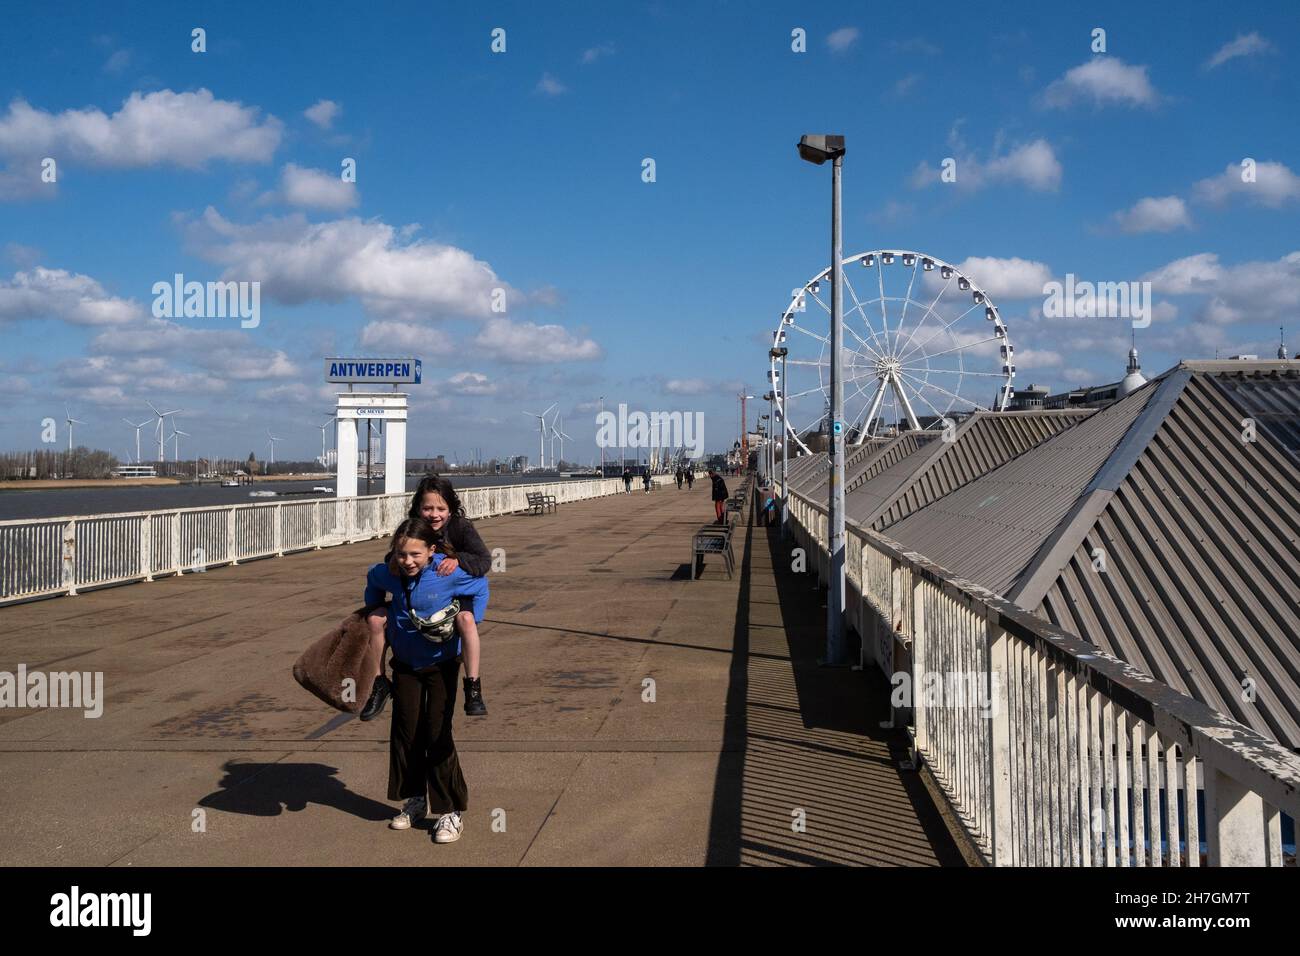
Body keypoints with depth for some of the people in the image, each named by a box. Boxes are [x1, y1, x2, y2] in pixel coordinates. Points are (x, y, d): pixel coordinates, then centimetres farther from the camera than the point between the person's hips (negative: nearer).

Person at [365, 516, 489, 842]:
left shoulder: (449, 573, -25)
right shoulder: (388, 573, -14)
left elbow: (480, 588, -5)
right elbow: (372, 582, 12)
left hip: (441, 663, -4)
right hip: (405, 663, 4)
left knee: (436, 733, -7)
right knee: (405, 731, 9)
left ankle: (450, 812, 4)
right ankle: (415, 799, 27)